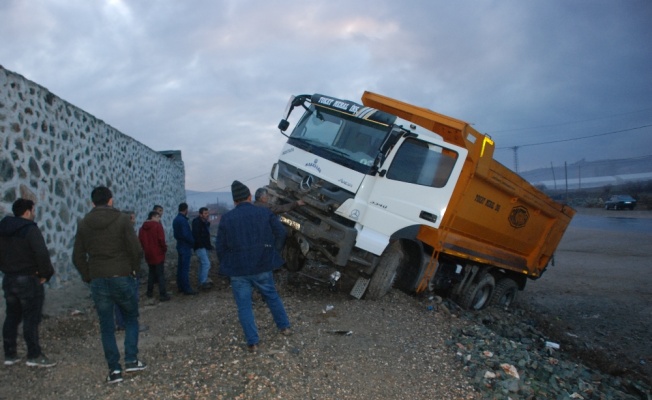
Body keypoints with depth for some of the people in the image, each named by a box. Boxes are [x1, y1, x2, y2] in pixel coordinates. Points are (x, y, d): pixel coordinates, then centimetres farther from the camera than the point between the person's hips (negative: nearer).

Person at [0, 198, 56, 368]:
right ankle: (34, 356, 5)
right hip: (28, 280, -8)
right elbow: (42, 254, -25)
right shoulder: (30, 230, -16)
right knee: (31, 319, -1)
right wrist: (45, 274, -12)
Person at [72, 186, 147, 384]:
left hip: (98, 281, 2)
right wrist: (134, 269, 5)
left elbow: (78, 257, 4)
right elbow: (136, 249, -11)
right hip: (122, 277, -2)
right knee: (131, 318, 16)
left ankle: (114, 369, 12)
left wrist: (88, 277, 13)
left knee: (106, 327, 10)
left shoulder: (84, 224, 4)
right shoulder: (122, 219, -6)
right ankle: (131, 360, 9)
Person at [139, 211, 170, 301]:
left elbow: (140, 240, 6)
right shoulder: (157, 225, -12)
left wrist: (146, 249, 15)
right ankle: (163, 295, -3)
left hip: (148, 254, 6)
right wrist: (164, 248, -3)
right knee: (161, 274, -2)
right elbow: (161, 239, -18)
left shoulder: (143, 227, 6)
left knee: (151, 273, 21)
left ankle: (150, 292, 24)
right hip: (158, 253, -6)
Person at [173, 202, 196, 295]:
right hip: (185, 246, -10)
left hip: (180, 245, 10)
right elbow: (186, 234, -22)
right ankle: (186, 288, -3)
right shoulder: (183, 220, -19)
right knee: (185, 268, -6)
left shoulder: (176, 219, 11)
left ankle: (180, 287, 21)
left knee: (180, 267, 14)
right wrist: (193, 242, -8)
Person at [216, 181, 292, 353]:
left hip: (238, 269, -1)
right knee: (272, 296, 21)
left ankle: (252, 342, 7)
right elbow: (281, 232, -2)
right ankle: (284, 327, 32)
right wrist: (273, 253, 9)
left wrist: (228, 264, 11)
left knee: (244, 306, 6)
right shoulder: (264, 212, 0)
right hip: (262, 266, 2)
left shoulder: (226, 218, -2)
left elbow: (220, 246, -1)